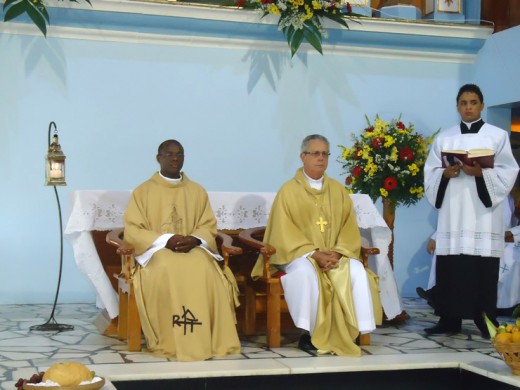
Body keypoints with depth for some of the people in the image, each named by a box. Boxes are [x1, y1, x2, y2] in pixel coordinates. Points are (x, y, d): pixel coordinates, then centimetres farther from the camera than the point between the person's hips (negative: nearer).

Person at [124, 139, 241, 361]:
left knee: (205, 270, -33)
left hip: (193, 249, 2)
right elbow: (132, 231, -2)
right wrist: (165, 240, -17)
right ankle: (170, 342, -32)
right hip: (156, 250, -2)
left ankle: (209, 340, -28)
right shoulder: (142, 192, 6)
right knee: (169, 271, -37)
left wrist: (194, 240, -13)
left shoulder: (197, 191, 15)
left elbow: (209, 227, 11)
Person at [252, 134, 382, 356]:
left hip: (336, 254, 3)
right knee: (305, 272, -37)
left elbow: (349, 228, 7)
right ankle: (309, 333, -24)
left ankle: (350, 332, -19)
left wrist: (337, 253, -12)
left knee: (356, 270, -27)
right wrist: (314, 254, -19)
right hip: (299, 254, -3)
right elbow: (284, 233, -7)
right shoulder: (289, 190, 0)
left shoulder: (338, 190, 12)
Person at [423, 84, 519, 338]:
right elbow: (430, 173, 9)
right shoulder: (444, 138, 13)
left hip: (483, 215, -2)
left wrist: (481, 173, -17)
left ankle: (486, 322, 4)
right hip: (452, 215, 2)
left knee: (483, 271, -5)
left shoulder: (498, 136, 7)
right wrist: (445, 174, -11)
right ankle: (449, 320, 8)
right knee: (449, 268, 0)